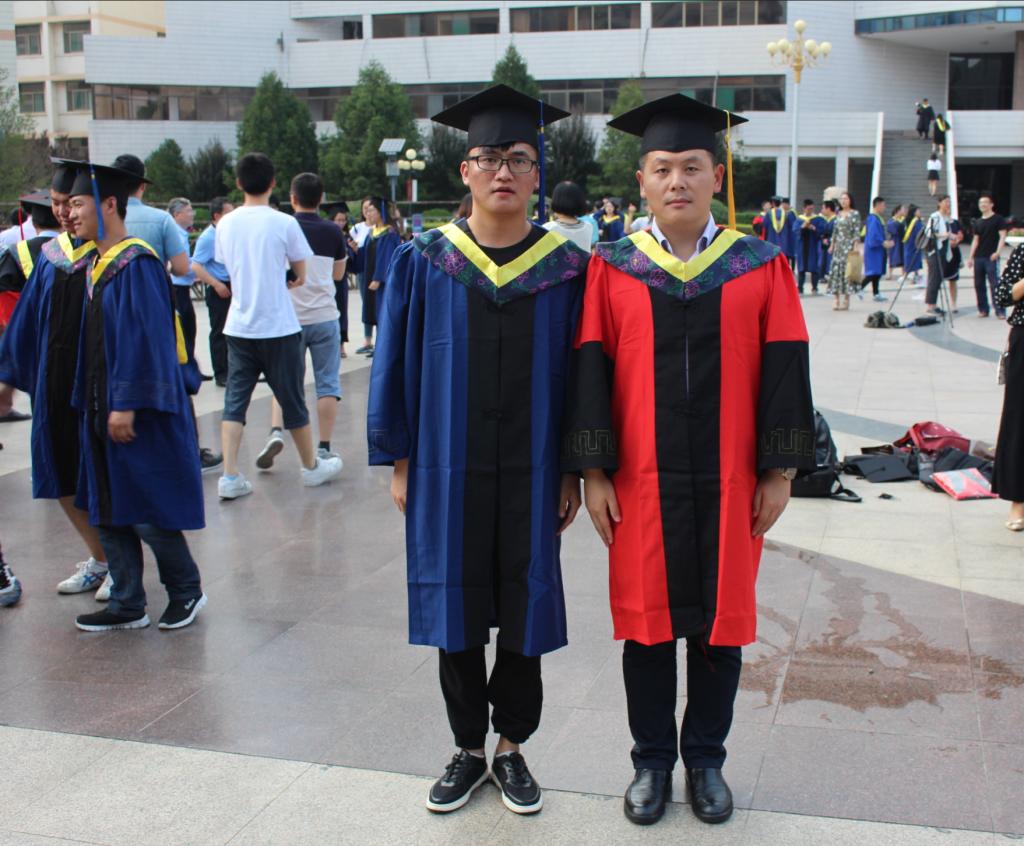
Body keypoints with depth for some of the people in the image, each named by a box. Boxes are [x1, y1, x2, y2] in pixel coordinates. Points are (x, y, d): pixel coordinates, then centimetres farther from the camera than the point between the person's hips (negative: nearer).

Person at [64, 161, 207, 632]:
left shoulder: (136, 265, -15)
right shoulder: (98, 266, 13)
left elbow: (144, 338, -21)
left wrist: (127, 404, -23)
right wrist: (92, 404, 17)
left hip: (139, 413, -9)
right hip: (103, 409, 9)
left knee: (147, 510, 0)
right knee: (108, 510, 11)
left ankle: (186, 591, 19)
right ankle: (127, 606, 20)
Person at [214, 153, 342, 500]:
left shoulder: (225, 224, 2)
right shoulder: (284, 223, -10)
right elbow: (300, 275, 0)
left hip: (239, 325, 4)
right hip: (279, 326, -3)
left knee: (235, 399, 7)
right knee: (292, 398, 8)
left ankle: (230, 476, 0)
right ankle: (311, 467, 23)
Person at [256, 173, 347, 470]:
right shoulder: (333, 232, 0)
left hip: (289, 318, 0)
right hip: (324, 317, 0)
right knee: (327, 383, 5)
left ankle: (276, 431, -7)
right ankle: (324, 448, 3)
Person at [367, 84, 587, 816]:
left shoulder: (566, 268, 0)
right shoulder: (426, 262, 0)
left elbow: (581, 372, 2)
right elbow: (398, 365, 2)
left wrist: (574, 470, -1)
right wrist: (400, 462, 0)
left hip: (531, 472, 0)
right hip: (447, 471, 0)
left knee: (524, 609, 8)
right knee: (456, 609, 10)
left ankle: (512, 748, 28)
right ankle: (469, 749, 28)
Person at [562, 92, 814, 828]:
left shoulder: (762, 267, 1)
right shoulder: (612, 270, 0)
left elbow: (784, 372, 0)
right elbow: (592, 373, -1)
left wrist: (780, 472, -3)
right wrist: (593, 472, -6)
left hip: (729, 484, 1)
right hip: (641, 484, 0)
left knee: (719, 625, 10)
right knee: (647, 623, 9)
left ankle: (705, 756, 29)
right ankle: (652, 760, 27)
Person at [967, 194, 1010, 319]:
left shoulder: (998, 219, -1)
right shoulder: (978, 222, 15)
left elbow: (1002, 236, -7)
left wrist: (997, 252, -19)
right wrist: (971, 257, 12)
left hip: (991, 257, -6)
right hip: (978, 257, 6)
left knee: (995, 284, -9)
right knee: (979, 284, 7)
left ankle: (1000, 311, -7)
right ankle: (983, 309, 16)